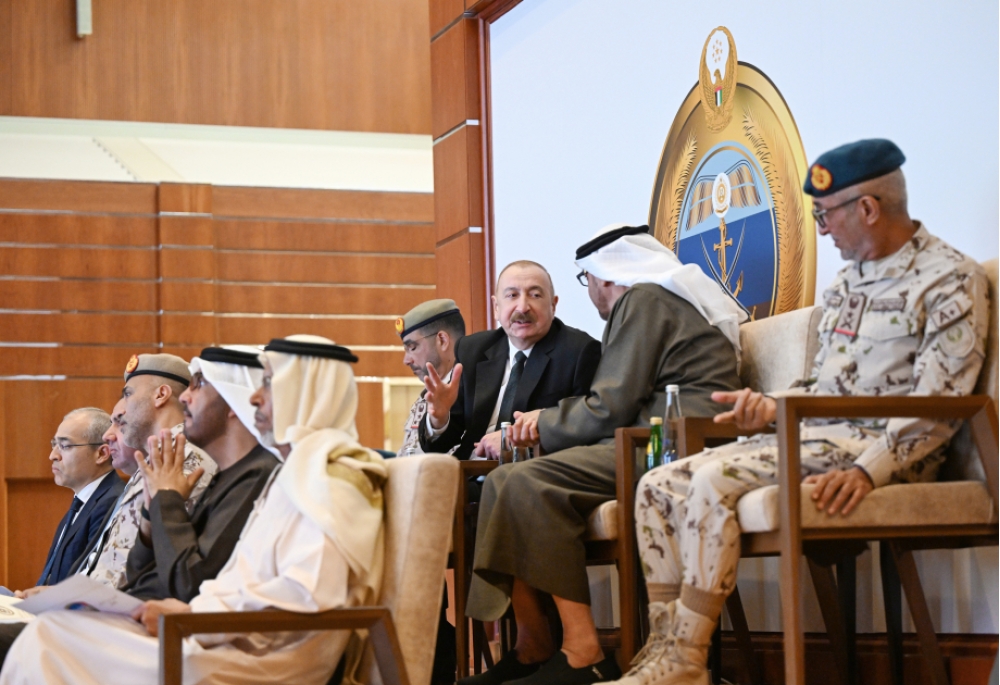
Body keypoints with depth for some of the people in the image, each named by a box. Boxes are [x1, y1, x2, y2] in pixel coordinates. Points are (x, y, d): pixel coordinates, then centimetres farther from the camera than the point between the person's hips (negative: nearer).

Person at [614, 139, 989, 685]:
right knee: (659, 487, -4)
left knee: (714, 481, -28)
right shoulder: (846, 283, 20)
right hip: (814, 437, 9)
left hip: (877, 448, -9)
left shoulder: (951, 280, -7)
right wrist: (772, 406, 4)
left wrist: (868, 470, -28)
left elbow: (938, 402, -16)